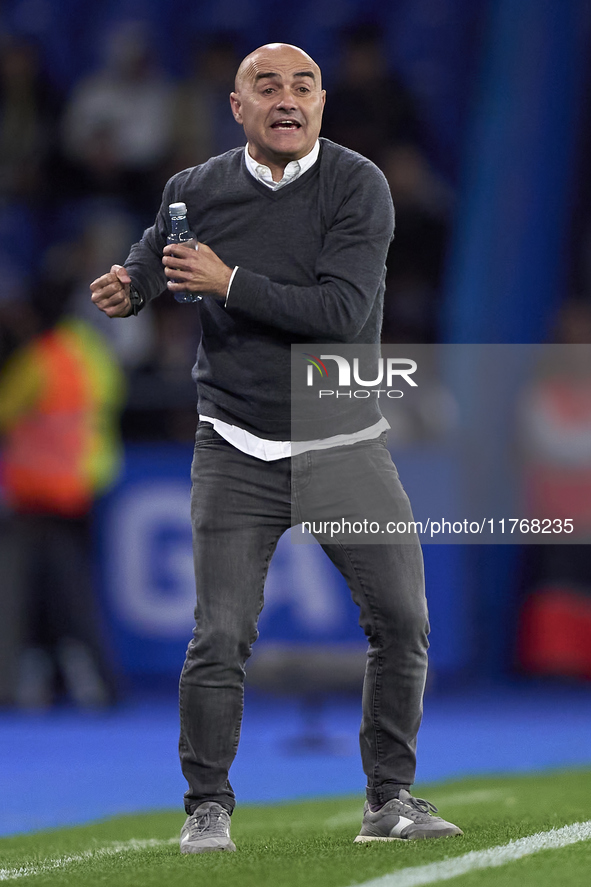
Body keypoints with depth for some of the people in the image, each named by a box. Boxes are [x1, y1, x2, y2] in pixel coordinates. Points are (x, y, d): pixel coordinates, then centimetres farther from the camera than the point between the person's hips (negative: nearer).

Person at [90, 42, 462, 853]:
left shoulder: (357, 186, -9)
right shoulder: (197, 192, -1)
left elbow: (343, 313, -20)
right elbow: (151, 260, 16)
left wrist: (230, 283, -24)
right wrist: (124, 288, -8)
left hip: (346, 447, 0)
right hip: (238, 453, 0)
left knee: (402, 622, -2)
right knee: (219, 639, -6)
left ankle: (391, 800, 13)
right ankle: (208, 807, 9)